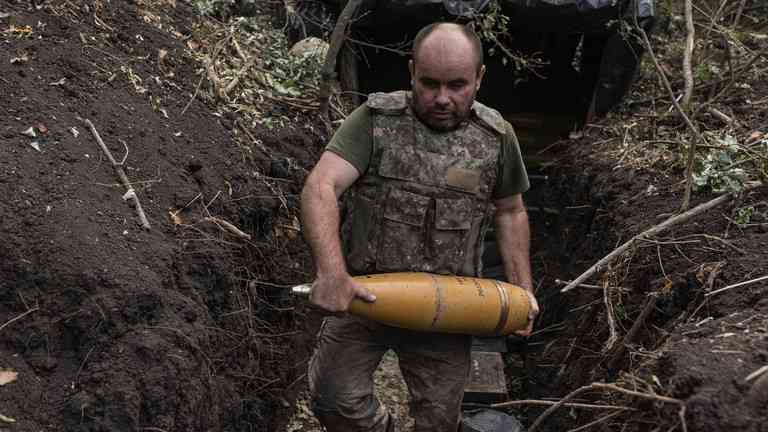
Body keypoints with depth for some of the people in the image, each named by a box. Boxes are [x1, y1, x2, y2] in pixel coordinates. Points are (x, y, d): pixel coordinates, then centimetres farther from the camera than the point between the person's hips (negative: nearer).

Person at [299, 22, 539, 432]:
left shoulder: (496, 137, -2)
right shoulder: (374, 120, -11)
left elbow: (510, 211, 12)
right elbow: (320, 188, -23)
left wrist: (522, 289, 6)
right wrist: (331, 272, -38)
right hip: (360, 295, -1)